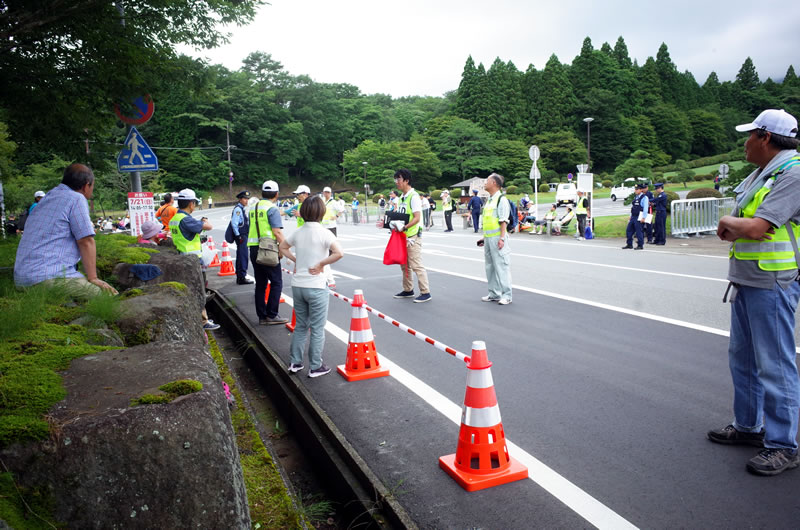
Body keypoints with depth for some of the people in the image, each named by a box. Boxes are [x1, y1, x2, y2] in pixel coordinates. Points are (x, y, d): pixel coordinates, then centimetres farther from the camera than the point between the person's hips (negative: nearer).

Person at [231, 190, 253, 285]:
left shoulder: (242, 209, 17)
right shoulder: (238, 209, -13)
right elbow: (234, 223, -19)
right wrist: (238, 236, -19)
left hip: (243, 236, 10)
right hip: (241, 236, -10)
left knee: (241, 256, 15)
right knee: (243, 256, -10)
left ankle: (240, 277, 22)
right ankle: (242, 278, -7)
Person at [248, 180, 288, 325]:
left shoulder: (253, 208, 14)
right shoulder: (272, 209, -9)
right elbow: (277, 231, -17)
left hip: (253, 248, 8)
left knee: (260, 283, 11)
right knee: (276, 282, 0)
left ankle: (262, 316, 14)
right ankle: (271, 315, -3)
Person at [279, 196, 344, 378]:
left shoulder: (298, 232, 4)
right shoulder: (324, 233, -13)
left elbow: (283, 247, 21)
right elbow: (339, 253, -26)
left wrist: (296, 260, 13)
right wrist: (321, 264, -14)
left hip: (297, 285, 6)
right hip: (316, 286, -6)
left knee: (300, 325, 19)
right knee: (317, 329, 6)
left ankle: (295, 363, 25)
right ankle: (315, 367, 13)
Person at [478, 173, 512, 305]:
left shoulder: (501, 199, -9)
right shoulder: (489, 200, 18)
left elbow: (503, 221, -14)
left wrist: (502, 238, -20)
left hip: (497, 238, -9)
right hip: (488, 238, 9)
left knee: (501, 266, -7)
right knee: (490, 266, 12)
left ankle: (506, 295, -2)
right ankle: (494, 294, 21)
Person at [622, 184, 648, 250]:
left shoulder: (644, 197, -8)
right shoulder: (635, 197, 16)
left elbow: (645, 208, -13)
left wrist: (643, 218, -18)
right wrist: (630, 217, 19)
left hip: (639, 217, -8)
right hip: (633, 217, 8)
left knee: (639, 231, -4)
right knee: (629, 230, 7)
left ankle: (640, 245, 5)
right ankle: (629, 244, 17)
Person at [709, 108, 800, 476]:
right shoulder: (758, 175, 15)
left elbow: (753, 227, -25)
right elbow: (729, 230, 15)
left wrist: (728, 221, -5)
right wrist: (734, 227, -7)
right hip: (745, 280, 10)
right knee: (743, 358, 17)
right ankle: (748, 426, 31)